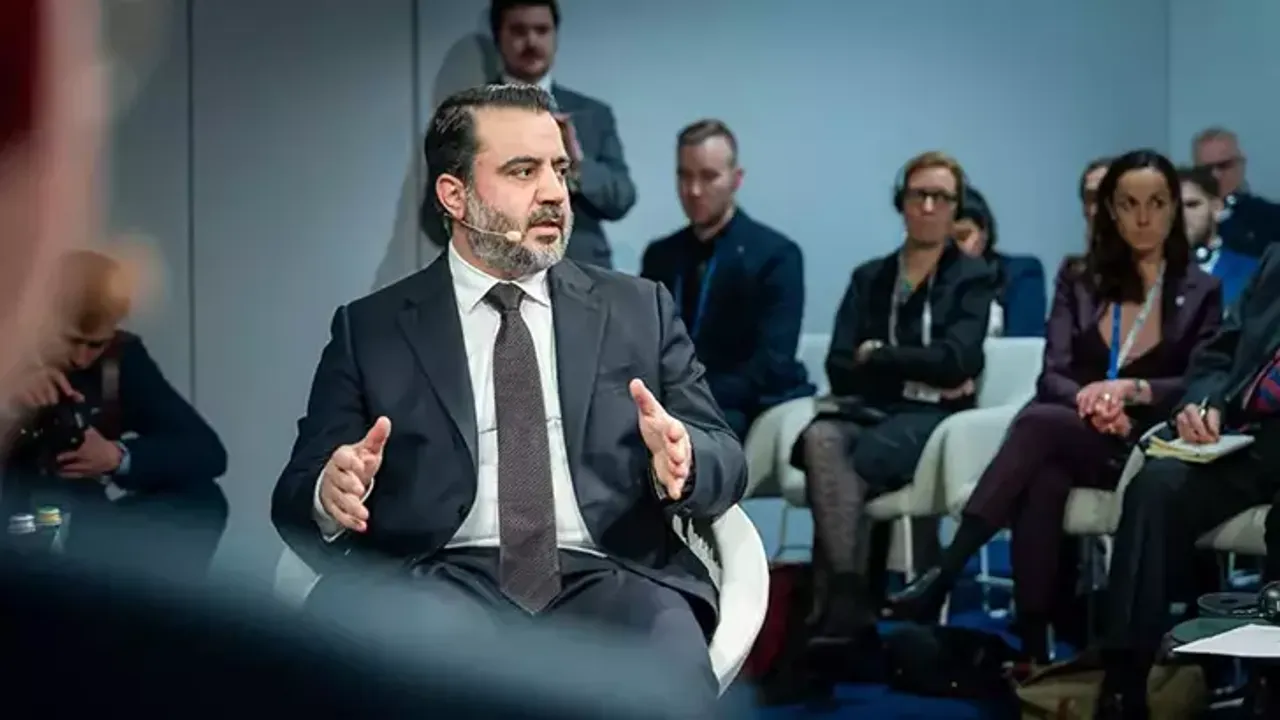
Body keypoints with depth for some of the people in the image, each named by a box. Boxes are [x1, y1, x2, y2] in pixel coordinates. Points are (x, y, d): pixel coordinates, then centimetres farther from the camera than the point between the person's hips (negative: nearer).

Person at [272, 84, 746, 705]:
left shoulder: (641, 310, 17)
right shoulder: (370, 329, 14)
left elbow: (725, 461, 12)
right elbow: (295, 497, 9)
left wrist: (681, 460, -12)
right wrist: (331, 496, -16)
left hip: (607, 581, 0)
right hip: (439, 583, 0)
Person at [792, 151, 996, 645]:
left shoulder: (973, 277, 10)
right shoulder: (869, 278, 19)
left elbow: (955, 360, -7)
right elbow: (840, 370, 7)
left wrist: (876, 355, 0)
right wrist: (914, 376, -5)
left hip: (930, 418, -3)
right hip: (865, 410, 3)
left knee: (856, 458, -35)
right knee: (820, 438, -35)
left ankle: (838, 600, -29)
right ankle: (848, 600, -38)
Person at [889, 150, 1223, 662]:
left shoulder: (1200, 291, 9)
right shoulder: (1078, 279, 14)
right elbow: (1052, 377, 3)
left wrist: (1131, 389, -22)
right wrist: (1091, 401, -21)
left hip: (1145, 446, -2)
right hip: (1065, 439, 2)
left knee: (1038, 422, -34)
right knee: (1042, 477, -38)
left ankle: (942, 577, -43)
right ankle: (1032, 648, -43)